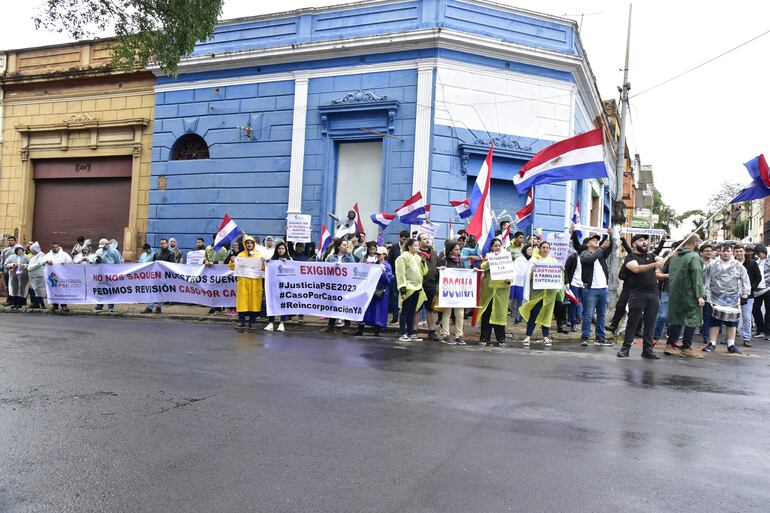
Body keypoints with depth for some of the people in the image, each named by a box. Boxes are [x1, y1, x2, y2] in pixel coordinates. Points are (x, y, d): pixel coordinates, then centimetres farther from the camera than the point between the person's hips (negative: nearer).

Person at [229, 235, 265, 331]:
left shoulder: (259, 255, 9)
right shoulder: (240, 255, 11)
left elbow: (263, 268, 3)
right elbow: (233, 267, 12)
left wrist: (263, 262, -15)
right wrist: (232, 261, -7)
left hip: (255, 282, 0)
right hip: (243, 281, 0)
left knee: (254, 301, 1)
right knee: (242, 301, -4)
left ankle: (252, 322, 9)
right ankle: (241, 322, 0)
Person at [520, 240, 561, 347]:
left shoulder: (554, 261, 14)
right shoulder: (534, 260, 5)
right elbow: (528, 274, 0)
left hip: (550, 291, 3)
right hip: (537, 290, -3)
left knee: (547, 314, 5)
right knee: (534, 313, -6)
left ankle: (546, 337, 12)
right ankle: (528, 336, -2)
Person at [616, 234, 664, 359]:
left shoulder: (651, 256, 18)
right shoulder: (630, 257, 2)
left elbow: (661, 259, 0)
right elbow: (636, 269, -17)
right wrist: (654, 265, -29)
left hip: (653, 294, 4)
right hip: (637, 294, -4)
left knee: (650, 324, 6)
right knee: (632, 323, -1)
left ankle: (647, 349, 12)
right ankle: (625, 348, 6)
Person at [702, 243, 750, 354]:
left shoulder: (738, 266, 2)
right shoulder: (712, 265, -3)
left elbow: (745, 279, 7)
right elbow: (705, 279, 0)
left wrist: (745, 292, 0)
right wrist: (705, 293, -3)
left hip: (733, 298, 1)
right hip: (716, 298, -1)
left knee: (732, 322, 5)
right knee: (715, 321, 4)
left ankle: (731, 345, 14)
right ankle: (712, 343, 12)